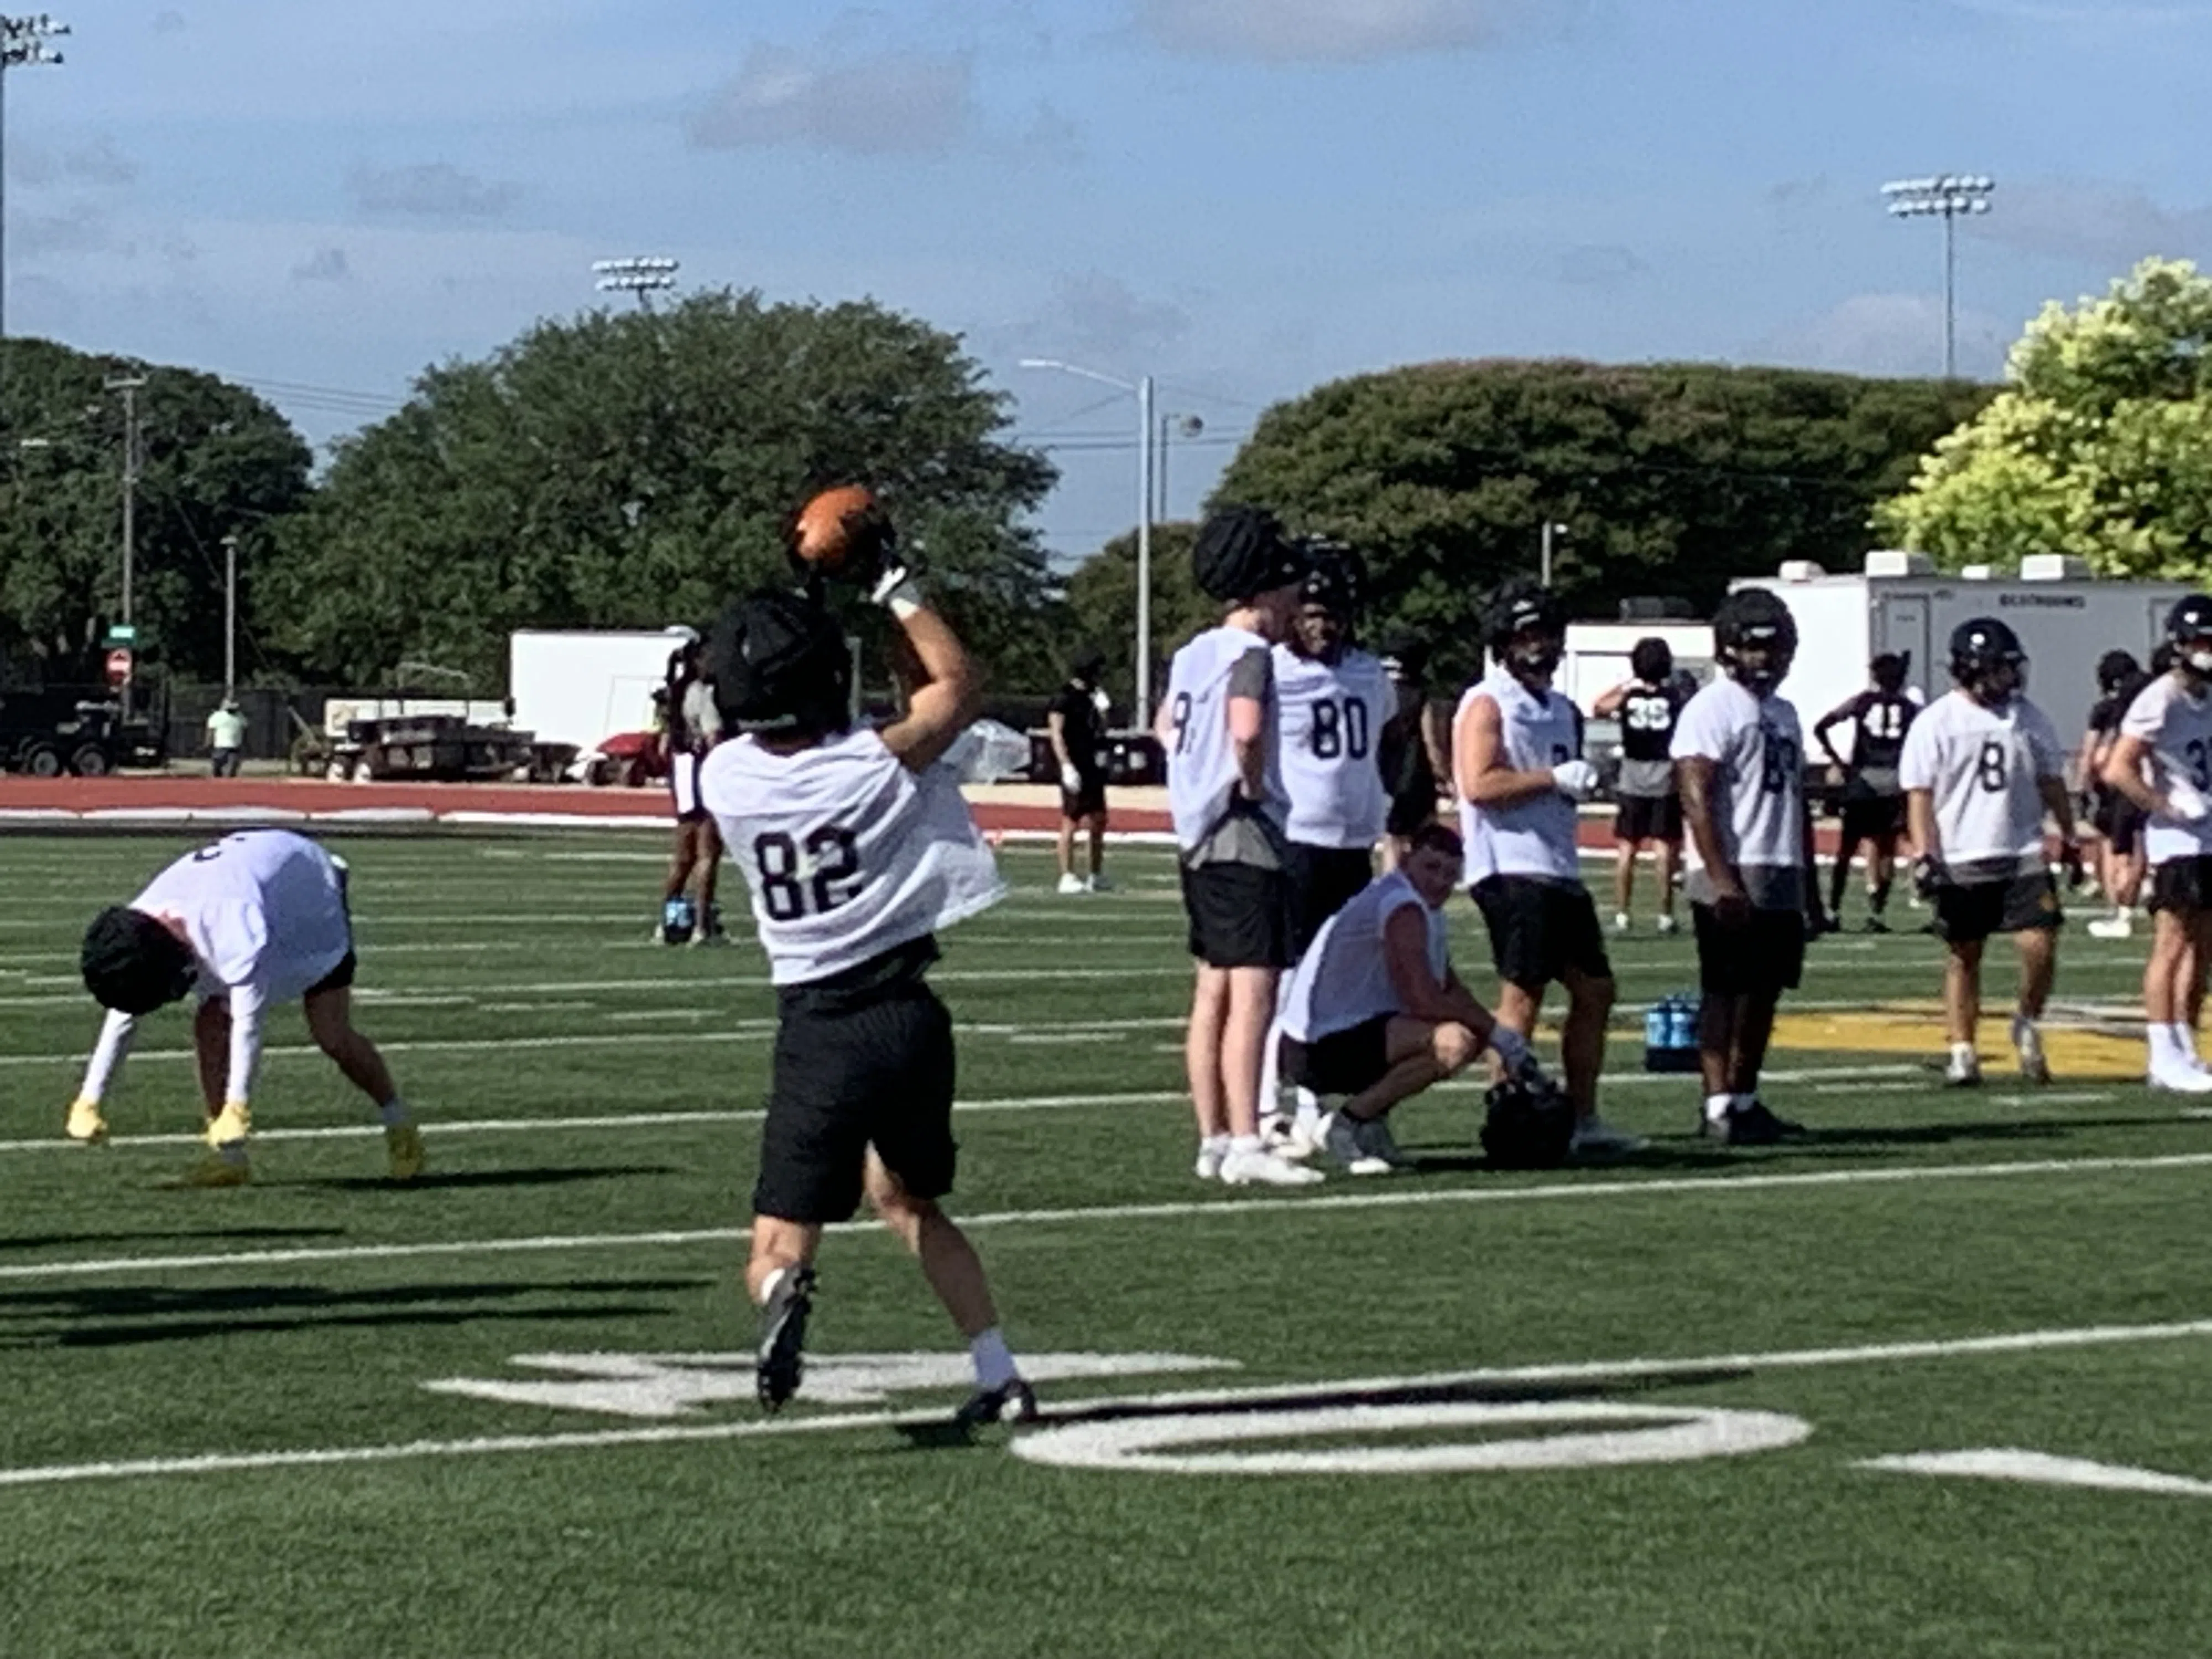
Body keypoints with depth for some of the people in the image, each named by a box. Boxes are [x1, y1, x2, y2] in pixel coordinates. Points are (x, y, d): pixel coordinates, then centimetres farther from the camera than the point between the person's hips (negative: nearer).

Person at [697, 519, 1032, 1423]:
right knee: (906, 1199, 26)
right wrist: (892, 584, 12)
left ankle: (785, 1287, -34)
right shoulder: (877, 765, -11)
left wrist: (805, 600, 17)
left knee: (782, 1240, 3)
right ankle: (999, 1375, 21)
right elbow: (958, 685, 9)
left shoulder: (725, 780, -8)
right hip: (906, 1008, 2)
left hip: (817, 1026, -2)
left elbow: (779, 741, 17)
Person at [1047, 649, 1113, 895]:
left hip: (1094, 766, 8)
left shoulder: (1092, 695, 15)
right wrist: (1067, 766, -20)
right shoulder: (1065, 697, -10)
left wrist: (1102, 710, 2)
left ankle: (1096, 875, 19)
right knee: (1071, 821, -5)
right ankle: (1067, 877, -2)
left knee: (1099, 820, 11)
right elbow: (1056, 733, -14)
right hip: (1075, 768, -8)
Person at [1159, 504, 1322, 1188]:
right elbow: (1247, 729, -30)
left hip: (1198, 835, 10)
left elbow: (1166, 727, 30)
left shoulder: (1192, 654, 14)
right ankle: (1245, 1144, -16)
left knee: (1213, 992, 12)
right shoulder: (1249, 653, -13)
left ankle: (1213, 1140, 15)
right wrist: (1254, 783, -14)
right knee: (1252, 993, -11)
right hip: (1244, 838, -10)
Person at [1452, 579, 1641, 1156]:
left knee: (1594, 990, 10)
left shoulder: (1561, 710, 21)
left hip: (1560, 870, 9)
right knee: (1523, 993, -9)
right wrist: (1555, 778, -17)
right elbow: (1479, 785, -18)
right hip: (1511, 868, -9)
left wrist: (1582, 781, 13)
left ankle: (1584, 1120, 16)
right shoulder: (1486, 704, -6)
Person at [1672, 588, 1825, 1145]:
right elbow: (1696, 800, -16)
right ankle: (1719, 1104, -6)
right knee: (1726, 990, -7)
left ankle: (1745, 1100, 17)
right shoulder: (1712, 709, -9)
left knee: (1765, 990, 10)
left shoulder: (1783, 713, 19)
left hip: (1782, 877, 8)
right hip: (1732, 875, -8)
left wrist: (1809, 886, 20)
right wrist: (1723, 880, -23)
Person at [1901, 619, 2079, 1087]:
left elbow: (2050, 781, 17)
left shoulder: (2030, 718, 8)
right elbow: (1919, 794, -6)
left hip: (2022, 855, 3)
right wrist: (1924, 856, -13)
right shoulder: (1936, 723, -4)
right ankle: (1962, 1052, 12)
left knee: (2040, 945, -8)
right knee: (1964, 957, 5)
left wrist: (2069, 837, 14)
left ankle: (2027, 1027, 16)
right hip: (1961, 861, -3)